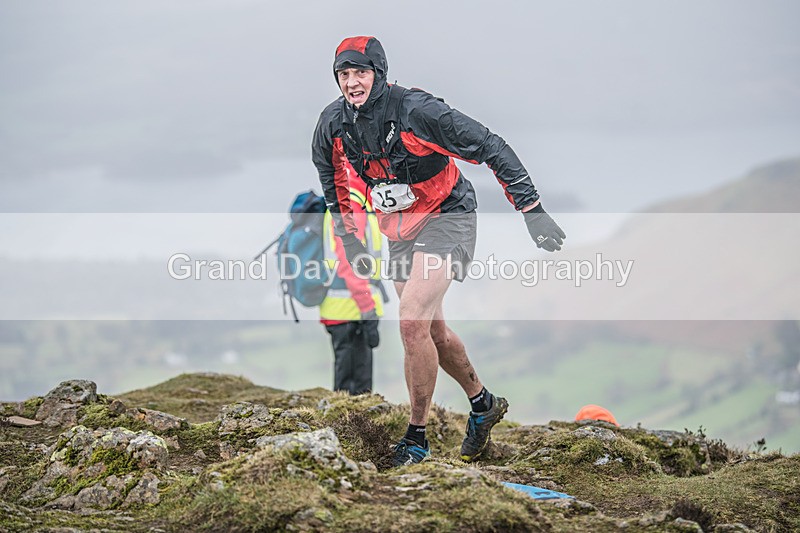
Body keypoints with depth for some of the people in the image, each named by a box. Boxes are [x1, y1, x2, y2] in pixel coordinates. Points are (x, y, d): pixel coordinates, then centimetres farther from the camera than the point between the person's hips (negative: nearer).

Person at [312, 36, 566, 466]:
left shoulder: (415, 111, -26)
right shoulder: (333, 122, -8)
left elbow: (490, 148, -23)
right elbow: (332, 176, 15)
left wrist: (531, 210, -25)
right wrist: (349, 237, 16)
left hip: (446, 217, -7)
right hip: (399, 228, 7)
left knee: (412, 323, -20)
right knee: (431, 329, 15)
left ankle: (416, 437, -8)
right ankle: (483, 404, 39)